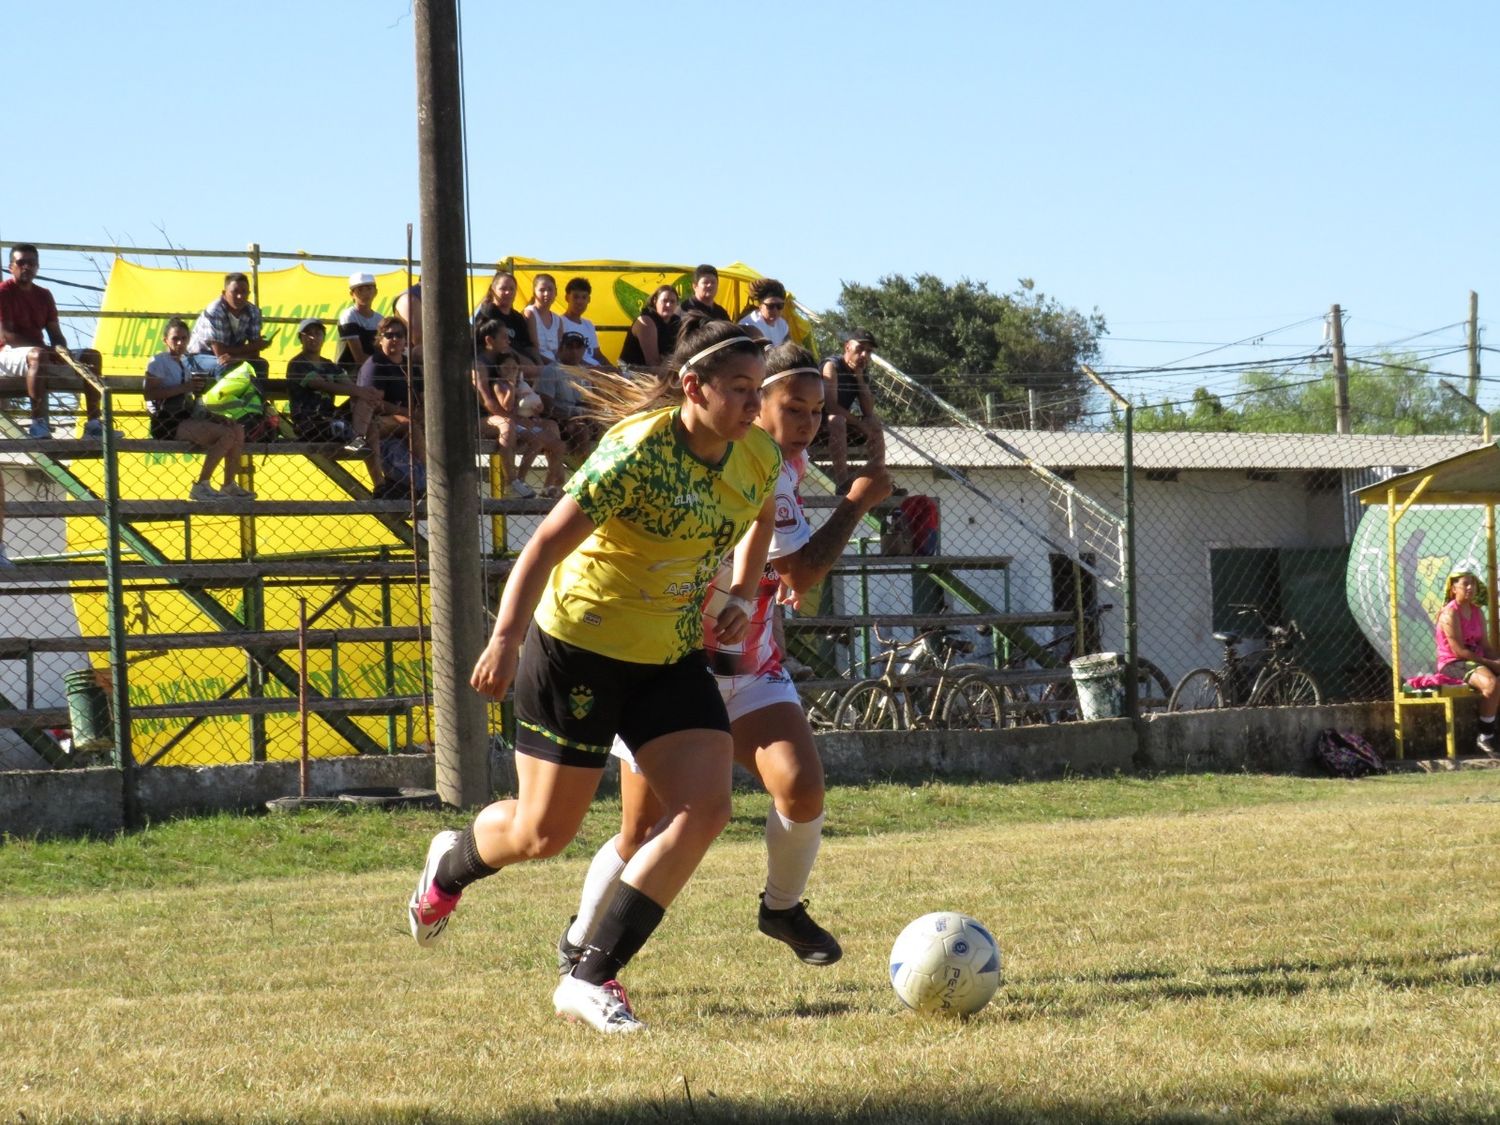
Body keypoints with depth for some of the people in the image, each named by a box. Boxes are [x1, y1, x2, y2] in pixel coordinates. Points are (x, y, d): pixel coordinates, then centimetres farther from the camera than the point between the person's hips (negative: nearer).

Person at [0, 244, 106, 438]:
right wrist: (45, 348, -22)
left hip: (42, 352, 8)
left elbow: (56, 334, 13)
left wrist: (61, 350, -12)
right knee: (38, 355, -40)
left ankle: (93, 423, -17)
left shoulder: (44, 295, 15)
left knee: (91, 356, -6)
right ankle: (39, 423, -45)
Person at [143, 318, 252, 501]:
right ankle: (201, 487, -18)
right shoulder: (159, 361, -4)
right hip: (167, 423, -8)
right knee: (226, 435, -22)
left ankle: (229, 486, 1)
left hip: (188, 418, 8)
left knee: (238, 429, -3)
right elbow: (148, 393, -18)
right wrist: (185, 387, -19)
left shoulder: (187, 362, 21)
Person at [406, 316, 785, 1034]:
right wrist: (506, 637, -32)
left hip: (672, 658, 6)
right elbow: (548, 541, -25)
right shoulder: (640, 450, -24)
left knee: (706, 807, -13)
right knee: (545, 832, 4)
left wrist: (741, 597, 10)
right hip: (578, 649, -6)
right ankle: (450, 865, 42)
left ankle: (592, 978, -7)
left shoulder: (759, 458, -3)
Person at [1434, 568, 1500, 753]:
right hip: (1452, 664, -8)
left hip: (1476, 661, 8)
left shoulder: (1477, 612, 13)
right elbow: (1459, 651, -17)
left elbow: (1484, 646, 11)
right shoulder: (1450, 614, -12)